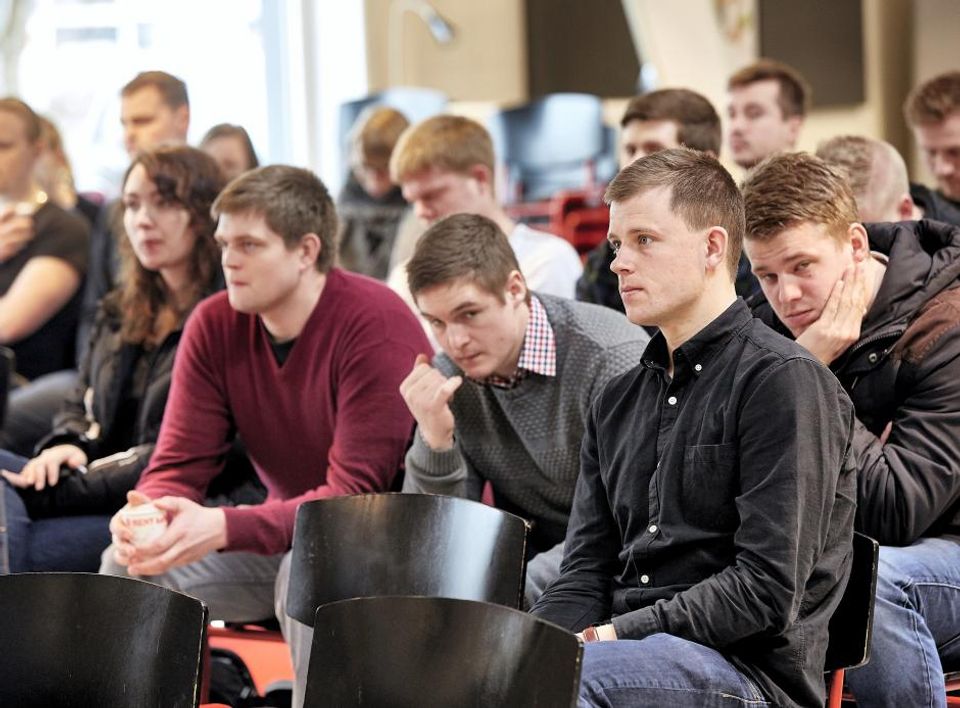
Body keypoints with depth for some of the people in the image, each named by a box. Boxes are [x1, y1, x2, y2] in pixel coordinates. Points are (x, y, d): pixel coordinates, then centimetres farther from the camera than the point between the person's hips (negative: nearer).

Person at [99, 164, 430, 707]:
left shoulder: (377, 325, -22)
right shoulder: (215, 326, -2)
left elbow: (356, 492, -26)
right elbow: (179, 464, -3)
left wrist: (222, 527, -38)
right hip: (287, 533, 6)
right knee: (129, 566, -12)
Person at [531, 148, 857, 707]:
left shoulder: (784, 380, -4)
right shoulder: (618, 403, 21)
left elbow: (768, 588, -12)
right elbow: (585, 577, 15)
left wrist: (617, 635, -15)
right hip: (630, 658, 7)